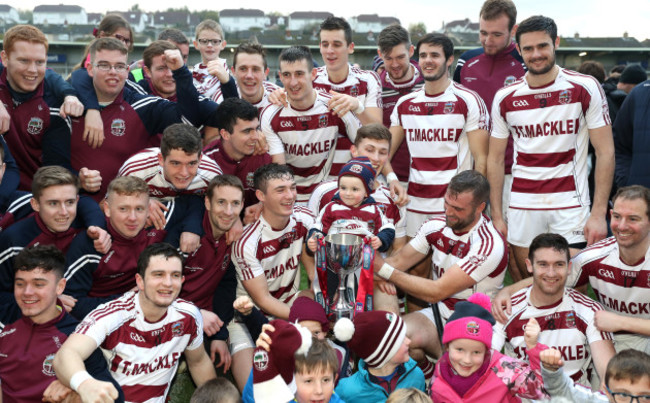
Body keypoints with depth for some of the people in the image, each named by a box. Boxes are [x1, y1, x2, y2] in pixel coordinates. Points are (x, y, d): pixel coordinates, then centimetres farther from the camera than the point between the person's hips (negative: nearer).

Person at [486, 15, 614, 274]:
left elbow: (605, 152, -4)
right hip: (522, 206, 2)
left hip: (570, 205, -2)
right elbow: (495, 159, 8)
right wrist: (496, 216, 2)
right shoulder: (505, 98, 3)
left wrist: (598, 213, -11)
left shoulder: (585, 88, -4)